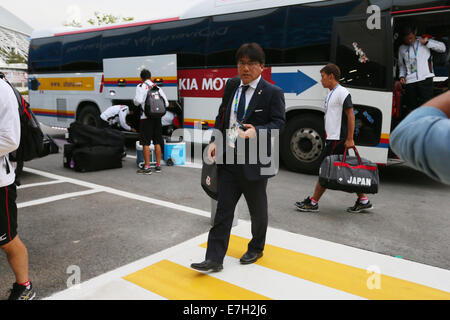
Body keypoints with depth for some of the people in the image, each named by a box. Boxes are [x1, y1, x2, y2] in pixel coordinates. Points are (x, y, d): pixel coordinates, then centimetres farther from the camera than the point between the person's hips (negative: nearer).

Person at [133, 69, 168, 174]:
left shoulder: (141, 86, -2)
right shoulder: (157, 87, 13)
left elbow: (138, 100, -17)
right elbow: (166, 103, 9)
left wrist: (135, 101, 5)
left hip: (146, 117, -5)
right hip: (157, 117, 5)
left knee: (145, 143, -1)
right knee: (157, 142, 11)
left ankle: (147, 167, 0)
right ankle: (158, 165, 16)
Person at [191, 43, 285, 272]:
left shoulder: (273, 93, -7)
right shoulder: (231, 86, 9)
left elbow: (278, 123, -9)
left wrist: (257, 132, -27)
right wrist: (215, 141, 0)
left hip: (255, 162, -4)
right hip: (228, 159, 4)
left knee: (257, 210, 15)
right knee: (223, 210, 6)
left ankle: (256, 249, 38)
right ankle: (214, 259, 13)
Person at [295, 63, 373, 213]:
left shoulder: (342, 92, -12)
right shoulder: (331, 94, 18)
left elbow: (350, 116, -17)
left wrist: (350, 139, -20)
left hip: (338, 139, -10)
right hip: (332, 138, 10)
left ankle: (313, 202, 2)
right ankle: (363, 200, 18)